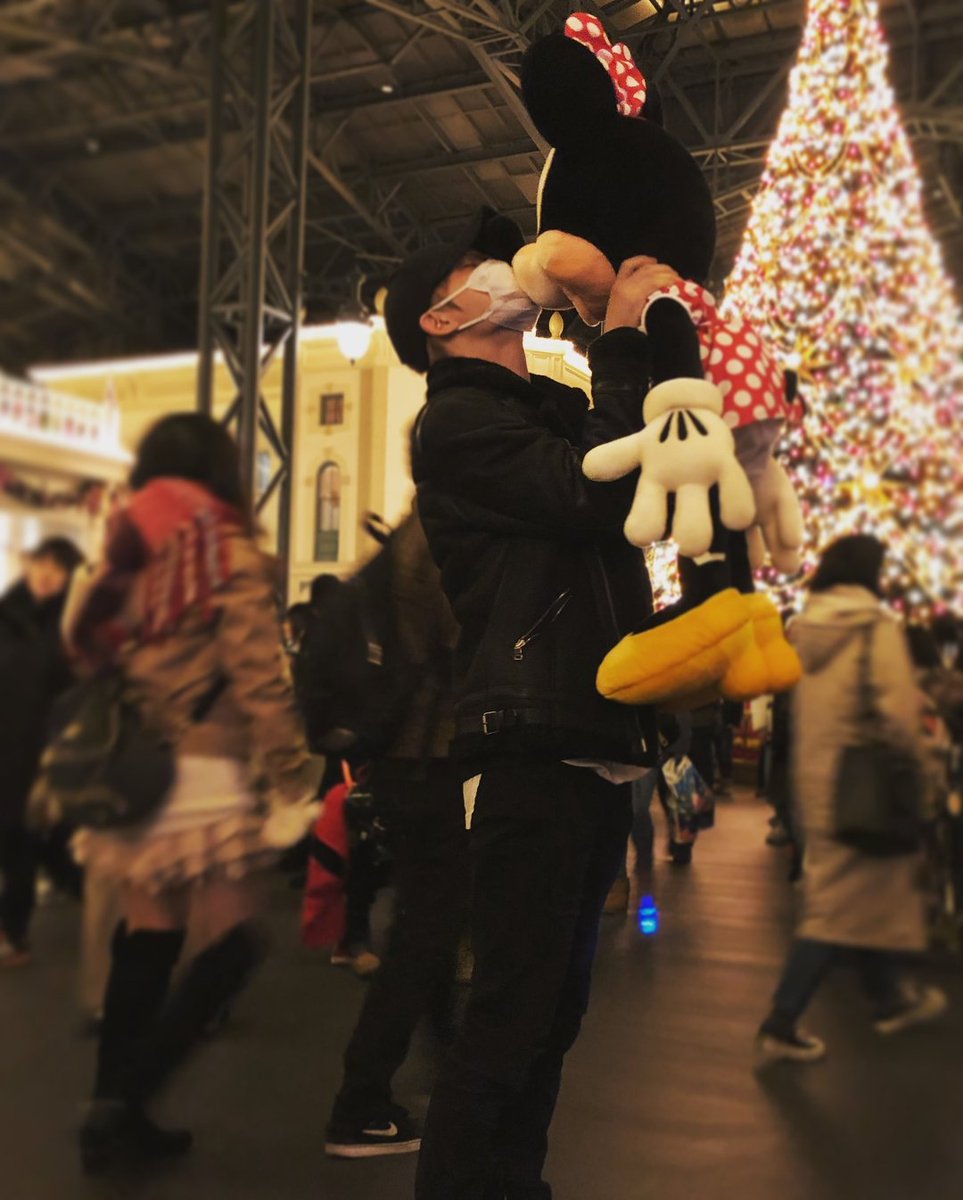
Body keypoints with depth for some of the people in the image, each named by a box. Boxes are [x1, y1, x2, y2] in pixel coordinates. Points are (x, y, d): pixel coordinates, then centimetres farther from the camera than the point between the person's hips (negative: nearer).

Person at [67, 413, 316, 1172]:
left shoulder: (124, 555, 12)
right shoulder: (228, 551, -7)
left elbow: (87, 657, 13)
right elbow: (260, 679, -13)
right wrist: (294, 783, -11)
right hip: (202, 782, -7)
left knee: (145, 941, 13)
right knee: (231, 945, 4)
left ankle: (116, 1111, 20)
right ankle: (123, 1100, -1)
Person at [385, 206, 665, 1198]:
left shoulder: (555, 411, 22)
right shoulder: (458, 420, -5)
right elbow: (592, 495, -18)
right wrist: (621, 339, -9)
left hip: (594, 751, 9)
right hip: (532, 752, -9)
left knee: (551, 1011, 17)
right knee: (511, 1020, -5)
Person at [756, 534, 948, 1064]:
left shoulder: (803, 629, 5)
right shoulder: (878, 627, -13)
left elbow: (798, 710, 9)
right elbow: (899, 712, -17)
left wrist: (806, 771, 16)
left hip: (815, 779, 7)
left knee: (846, 893, 20)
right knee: (840, 905, 0)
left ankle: (889, 997, 38)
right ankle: (780, 1025, 1)